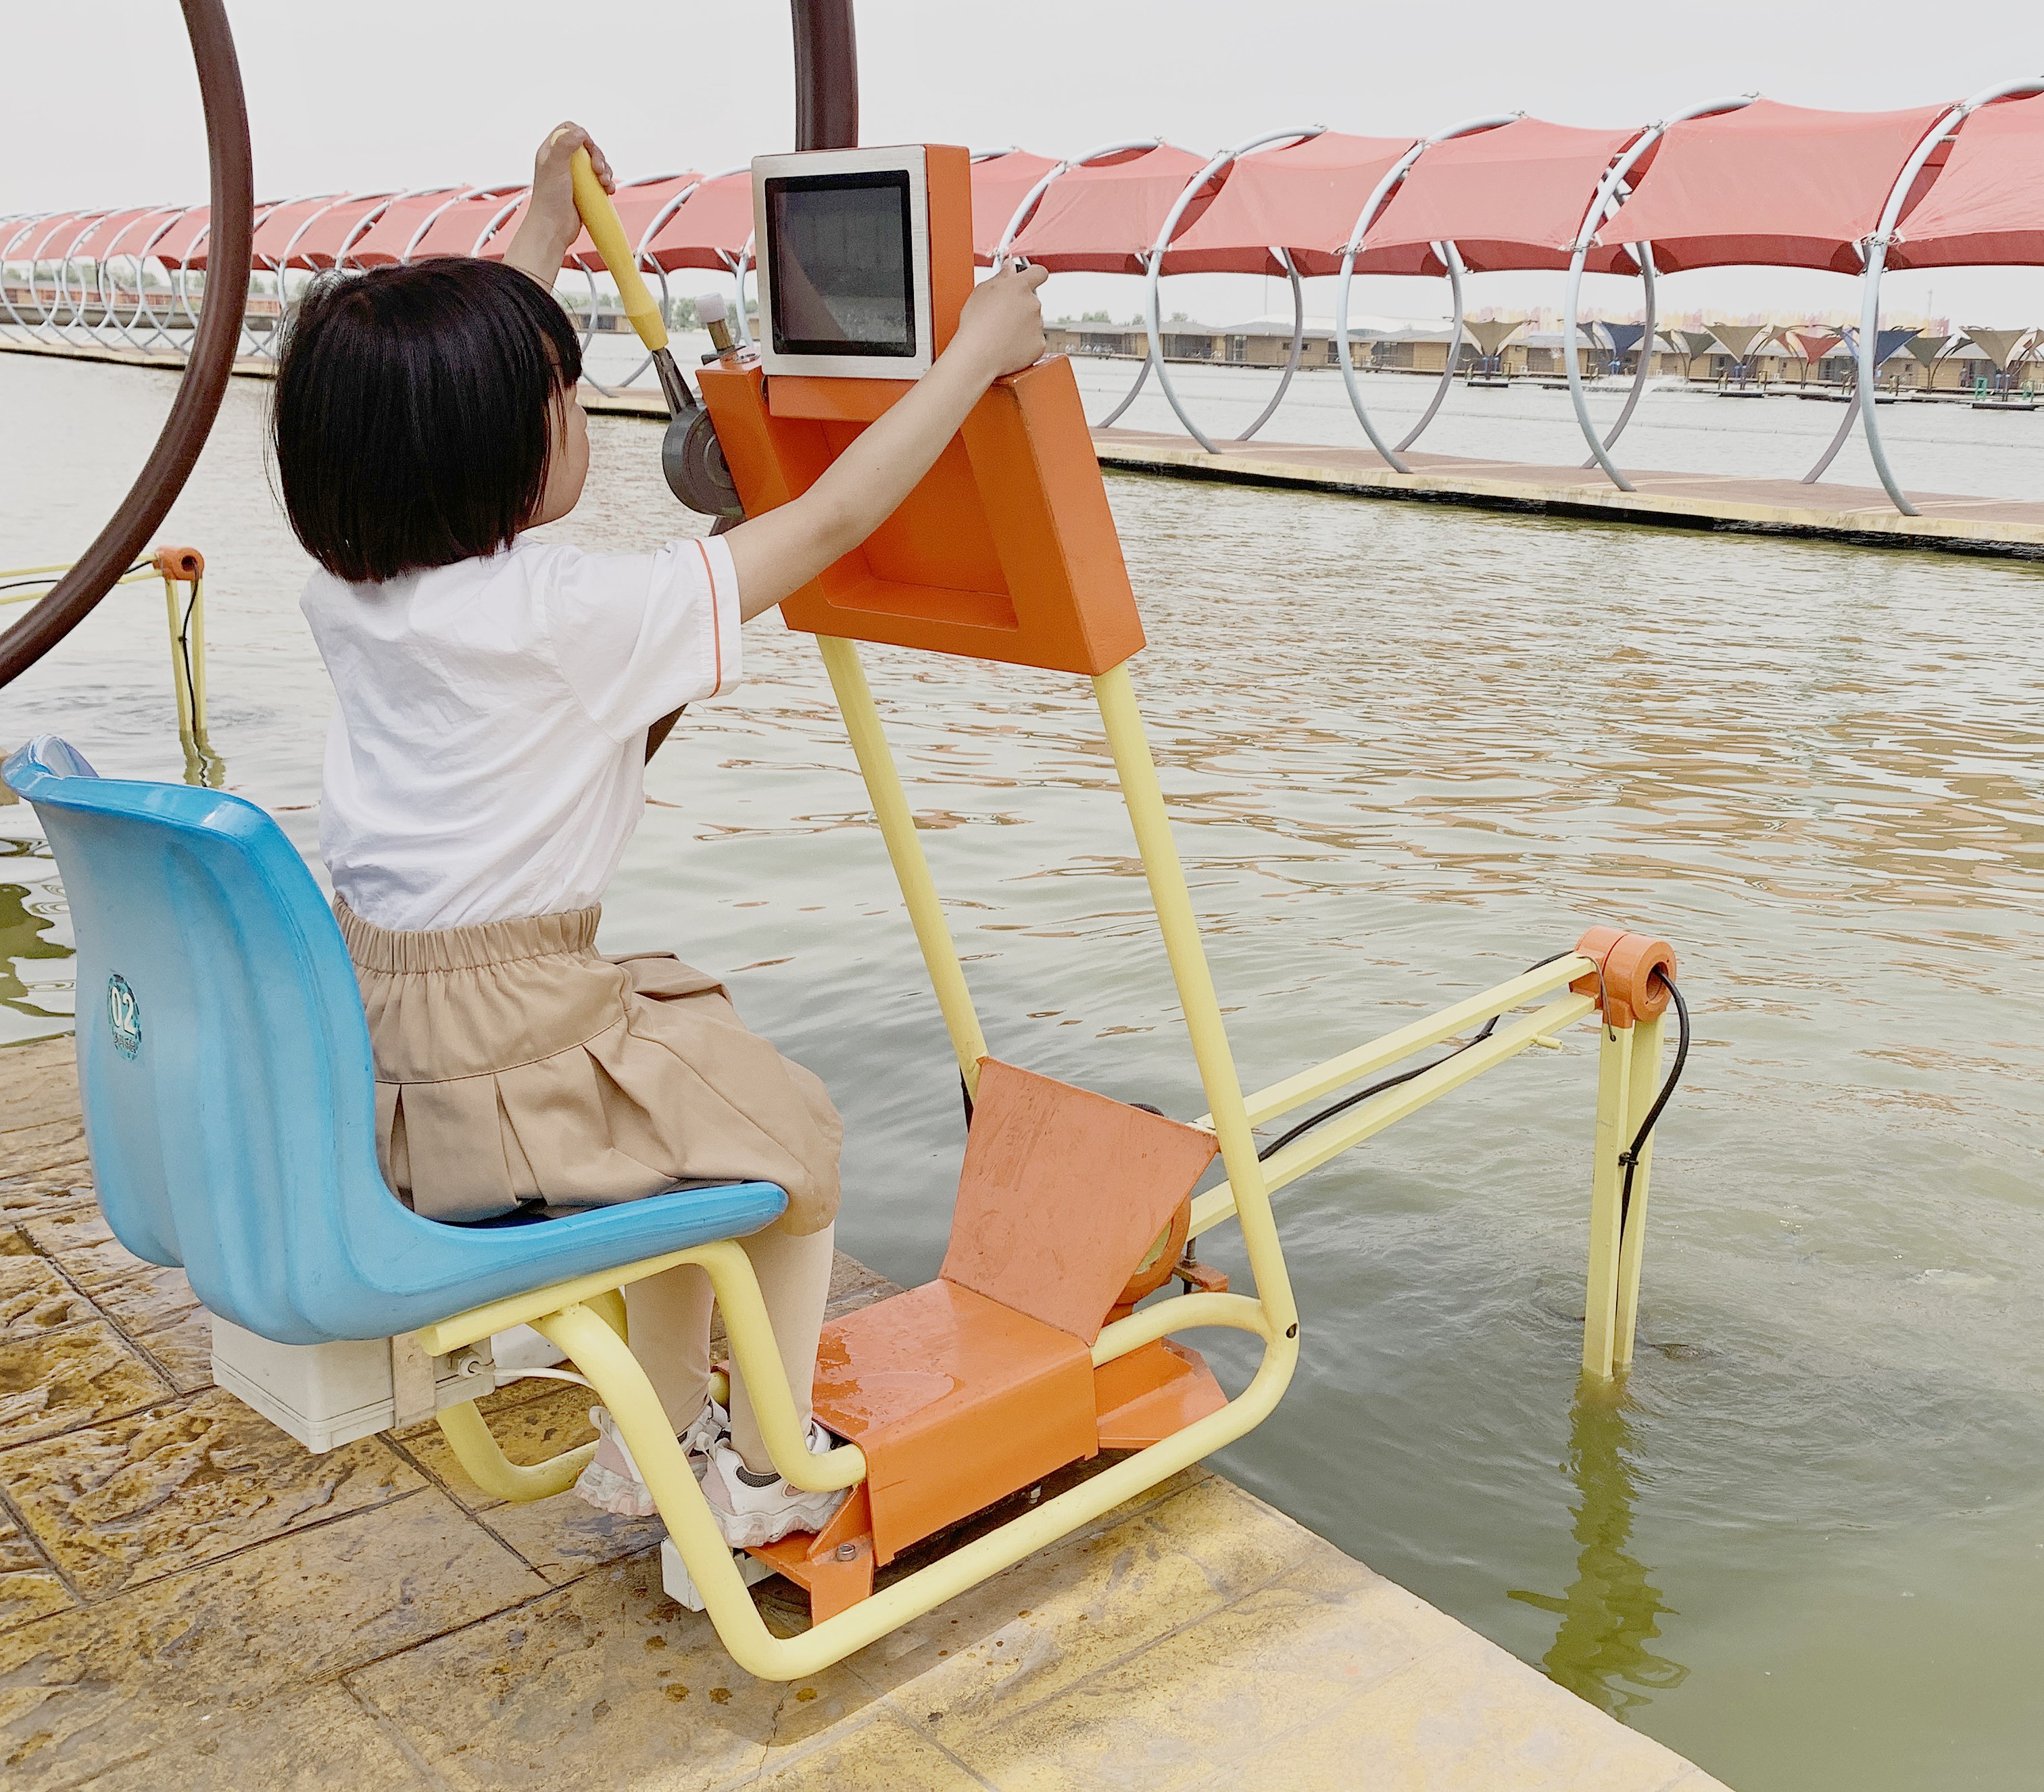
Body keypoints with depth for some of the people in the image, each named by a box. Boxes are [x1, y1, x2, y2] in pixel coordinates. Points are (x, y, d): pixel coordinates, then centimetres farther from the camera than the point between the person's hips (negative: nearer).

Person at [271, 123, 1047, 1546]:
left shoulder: (347, 583, 1)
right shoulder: (570, 613, -20)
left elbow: (428, 410, 21)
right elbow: (829, 523, -14)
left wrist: (545, 236, 30)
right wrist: (976, 354, -3)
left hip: (360, 1049, 8)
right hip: (501, 1066, -8)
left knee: (705, 1094, 27)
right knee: (792, 1132, 14)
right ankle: (767, 1478, 26)